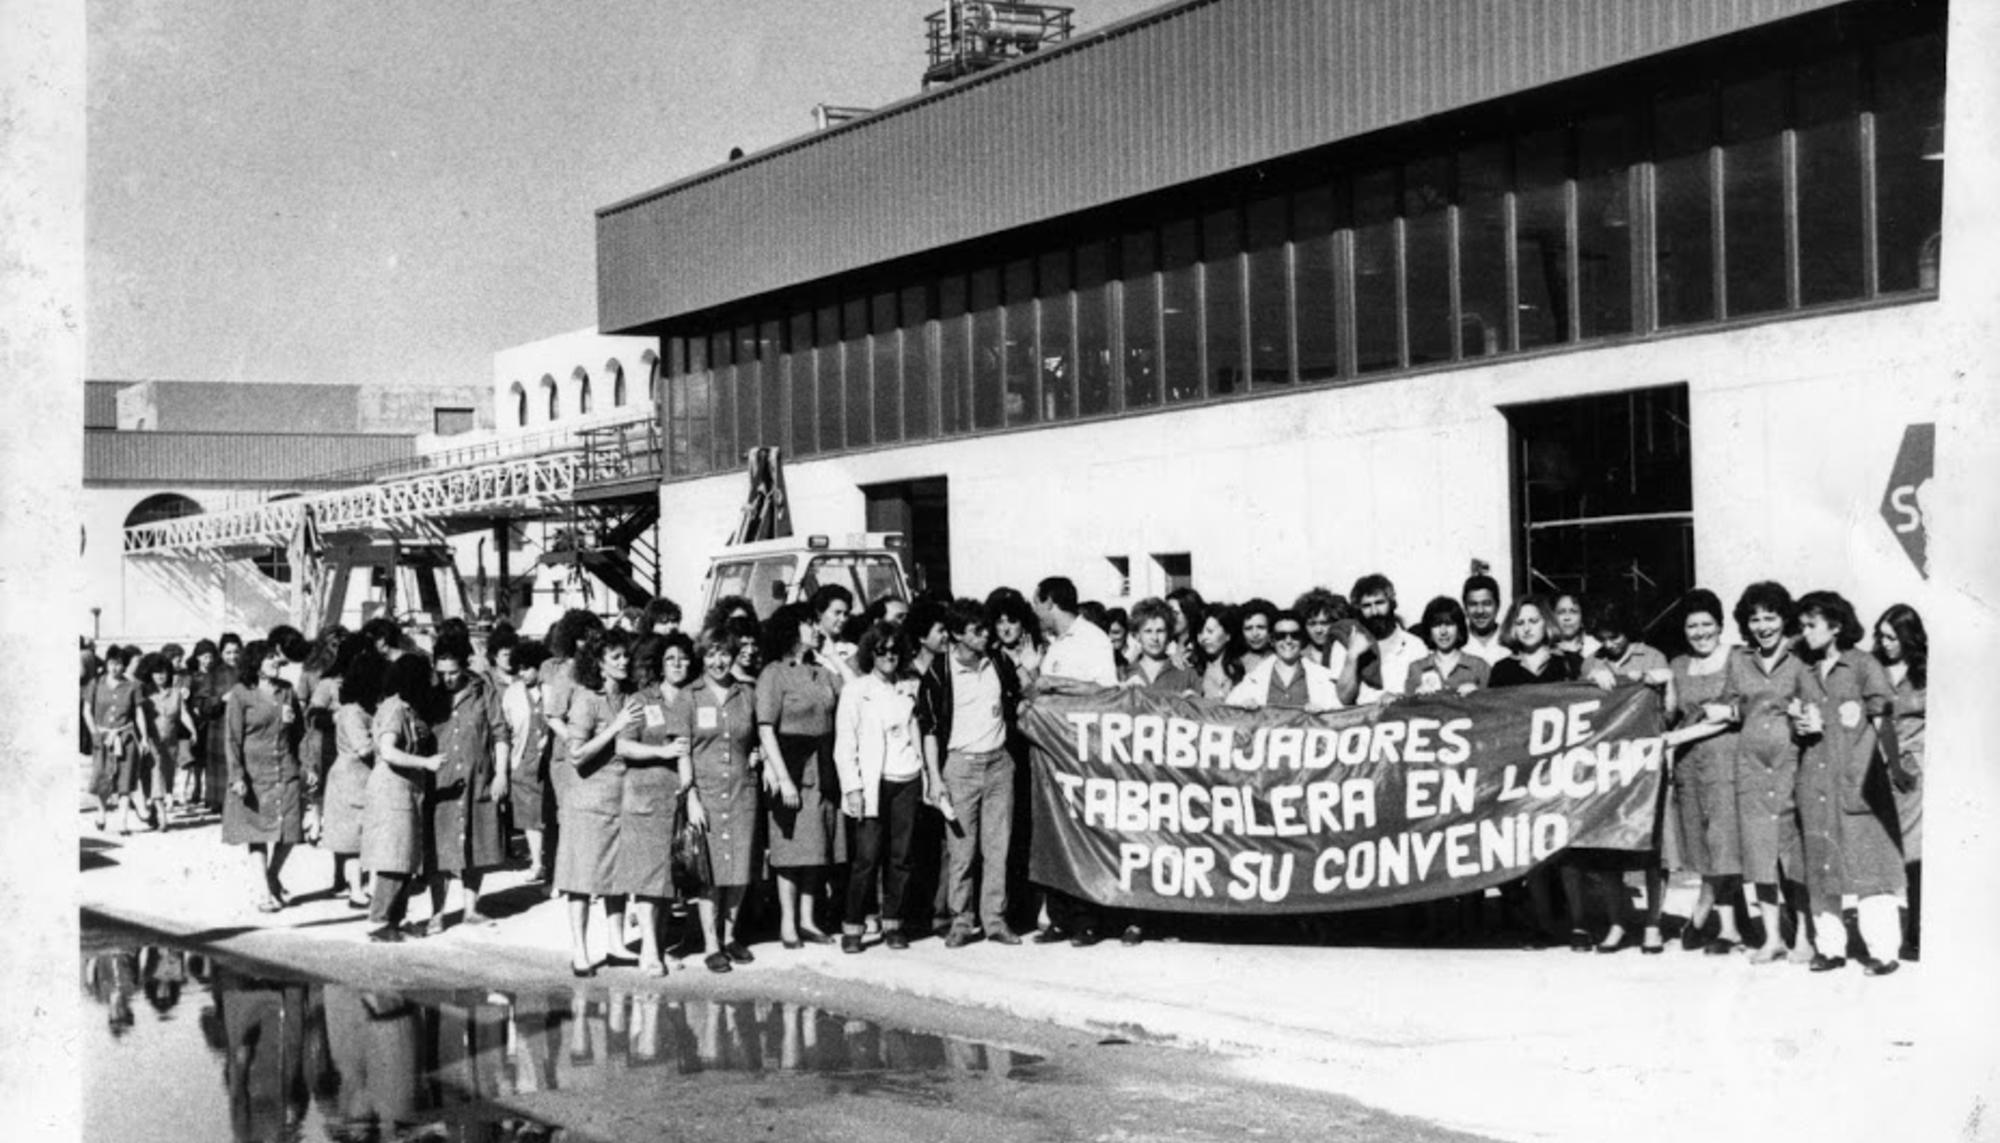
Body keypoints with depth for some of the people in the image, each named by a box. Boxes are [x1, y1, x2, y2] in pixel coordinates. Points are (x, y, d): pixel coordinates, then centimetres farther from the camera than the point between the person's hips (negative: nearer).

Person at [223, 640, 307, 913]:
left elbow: (299, 731, 20)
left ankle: (272, 877, 26)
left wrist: (292, 720, -4)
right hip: (254, 774, -4)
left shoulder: (286, 690, 10)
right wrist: (237, 776, -13)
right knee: (257, 832, 0)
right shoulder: (240, 694, -4)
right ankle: (264, 892, 6)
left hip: (286, 771, 4)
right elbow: (232, 738, -6)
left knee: (288, 831, 1)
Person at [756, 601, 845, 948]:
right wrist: (783, 777, -17)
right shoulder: (774, 673, -6)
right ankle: (787, 923, 7)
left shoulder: (823, 672, 12)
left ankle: (807, 920, 17)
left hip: (823, 769, 6)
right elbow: (766, 729, -12)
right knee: (794, 848, -2)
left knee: (818, 847, 8)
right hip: (791, 767, -6)